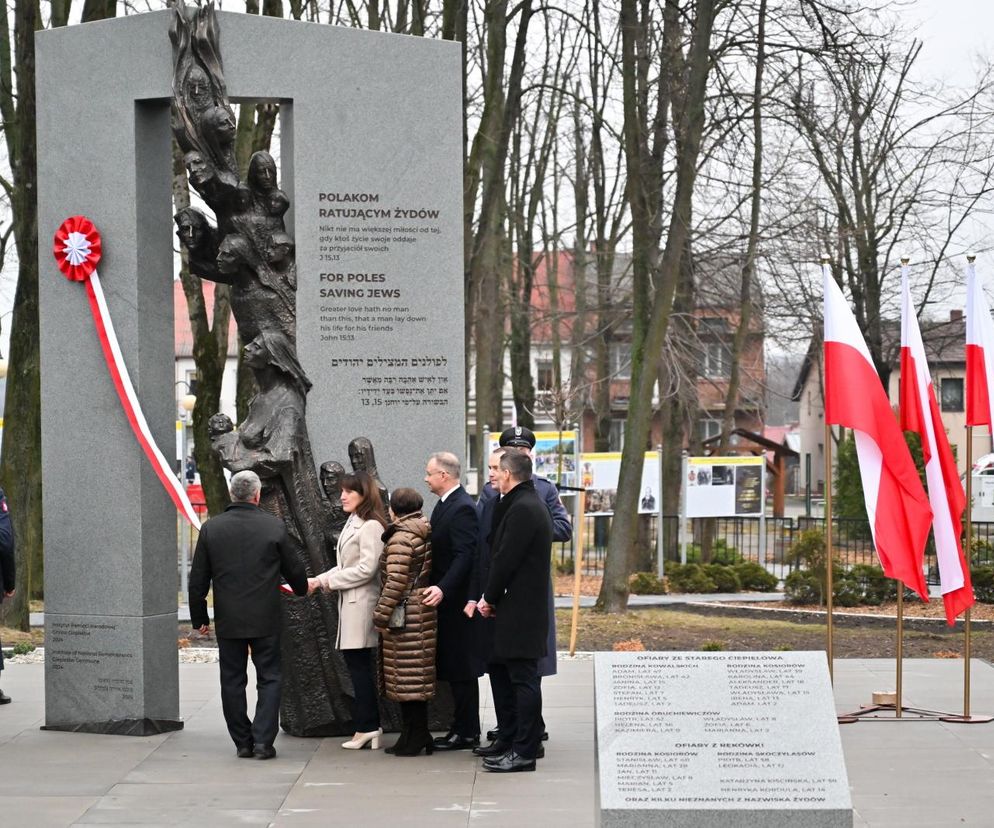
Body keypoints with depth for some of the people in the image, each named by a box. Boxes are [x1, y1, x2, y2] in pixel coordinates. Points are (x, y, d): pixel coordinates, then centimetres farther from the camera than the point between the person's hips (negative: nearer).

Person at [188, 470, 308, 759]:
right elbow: (293, 569, 5)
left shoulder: (211, 528, -2)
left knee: (232, 681, 10)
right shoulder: (274, 527, -6)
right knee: (269, 678, 6)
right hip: (265, 620, -1)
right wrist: (302, 589, 28)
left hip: (228, 621, 1)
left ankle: (243, 743, 12)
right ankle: (263, 741, -3)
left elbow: (198, 579, 2)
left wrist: (199, 617, 13)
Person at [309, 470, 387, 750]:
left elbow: (366, 568, -19)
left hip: (361, 602, -9)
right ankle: (370, 726, 15)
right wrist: (320, 580, 4)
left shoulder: (371, 526, -13)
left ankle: (367, 726, 0)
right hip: (349, 602, 9)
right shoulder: (352, 523, 16)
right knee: (358, 664, 11)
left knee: (358, 664, -5)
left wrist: (327, 581, -14)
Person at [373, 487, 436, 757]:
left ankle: (412, 740, -2)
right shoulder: (425, 534, 12)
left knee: (406, 677, -5)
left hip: (406, 614, -9)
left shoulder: (400, 538, -15)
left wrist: (381, 615, -15)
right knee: (417, 677, 13)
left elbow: (396, 581, -20)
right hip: (424, 611, 9)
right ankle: (419, 737, 18)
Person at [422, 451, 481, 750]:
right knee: (453, 668, 13)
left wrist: (443, 588, -33)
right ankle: (462, 729, 18)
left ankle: (467, 733, 2)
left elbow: (464, 555, -24)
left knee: (461, 669, -4)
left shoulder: (462, 508, -17)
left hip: (455, 601, -10)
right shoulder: (445, 504, 15)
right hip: (446, 601, 10)